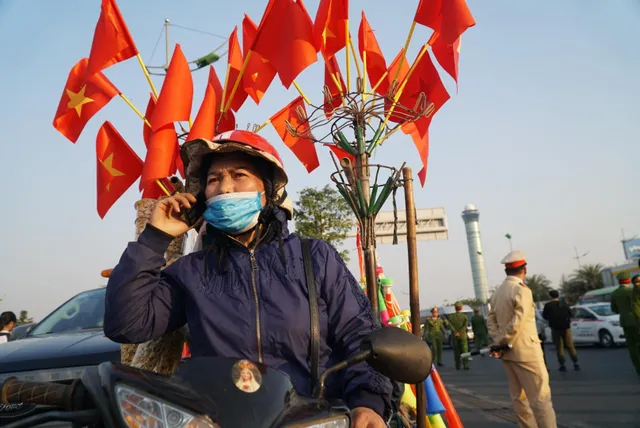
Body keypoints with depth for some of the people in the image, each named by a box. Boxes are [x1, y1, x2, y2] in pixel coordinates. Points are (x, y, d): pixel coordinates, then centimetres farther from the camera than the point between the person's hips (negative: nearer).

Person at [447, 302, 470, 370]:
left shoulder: (451, 316, -1)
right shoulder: (464, 316, -4)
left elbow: (450, 324, -13)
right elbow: (466, 325, -18)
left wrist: (455, 332, -15)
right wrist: (460, 332, -16)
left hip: (455, 336, 1)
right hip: (463, 336, -1)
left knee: (456, 351, 9)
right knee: (464, 351, 2)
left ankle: (457, 366, 8)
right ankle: (465, 365, -7)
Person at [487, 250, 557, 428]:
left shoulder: (497, 292, 11)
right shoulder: (522, 290, -13)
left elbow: (492, 319, 6)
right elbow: (517, 322, -20)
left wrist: (498, 341, -4)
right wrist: (502, 342, -11)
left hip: (508, 352, 8)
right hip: (526, 350, -8)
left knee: (519, 396, 13)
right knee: (540, 396, -4)